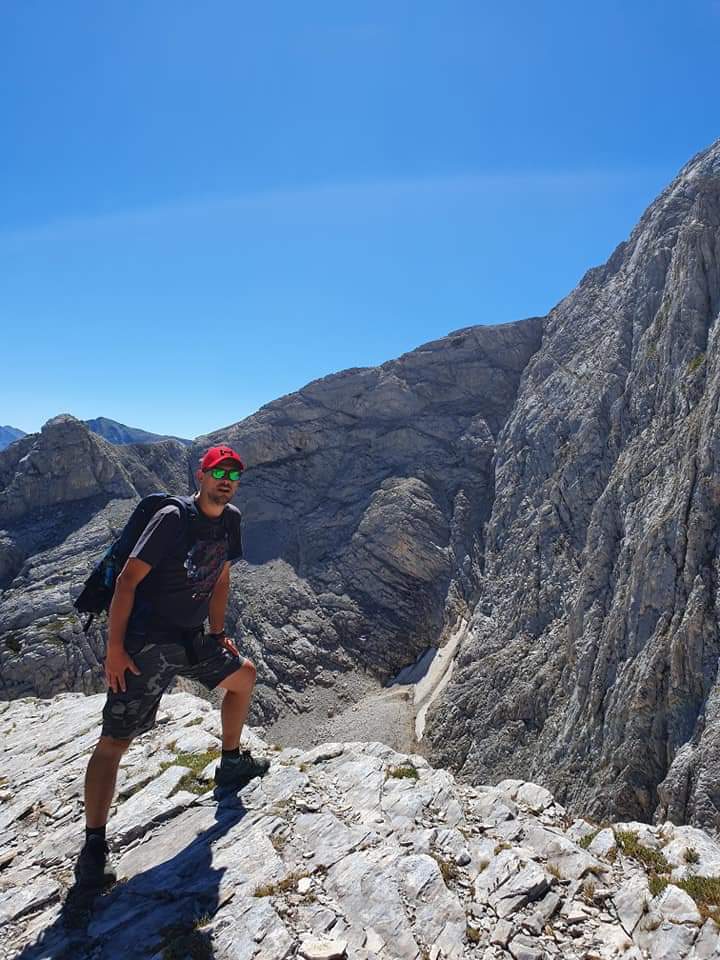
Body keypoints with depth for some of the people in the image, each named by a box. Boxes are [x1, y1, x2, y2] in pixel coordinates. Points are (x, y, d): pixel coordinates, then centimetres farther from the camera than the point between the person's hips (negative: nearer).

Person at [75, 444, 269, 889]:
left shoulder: (230, 519, 4)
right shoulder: (172, 518, -19)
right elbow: (128, 580, -19)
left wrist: (218, 633, 15)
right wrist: (114, 648, -19)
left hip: (192, 639, 8)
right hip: (145, 643, -8)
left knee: (244, 675, 18)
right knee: (114, 741, -7)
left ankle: (232, 763, 37)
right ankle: (94, 845, 6)